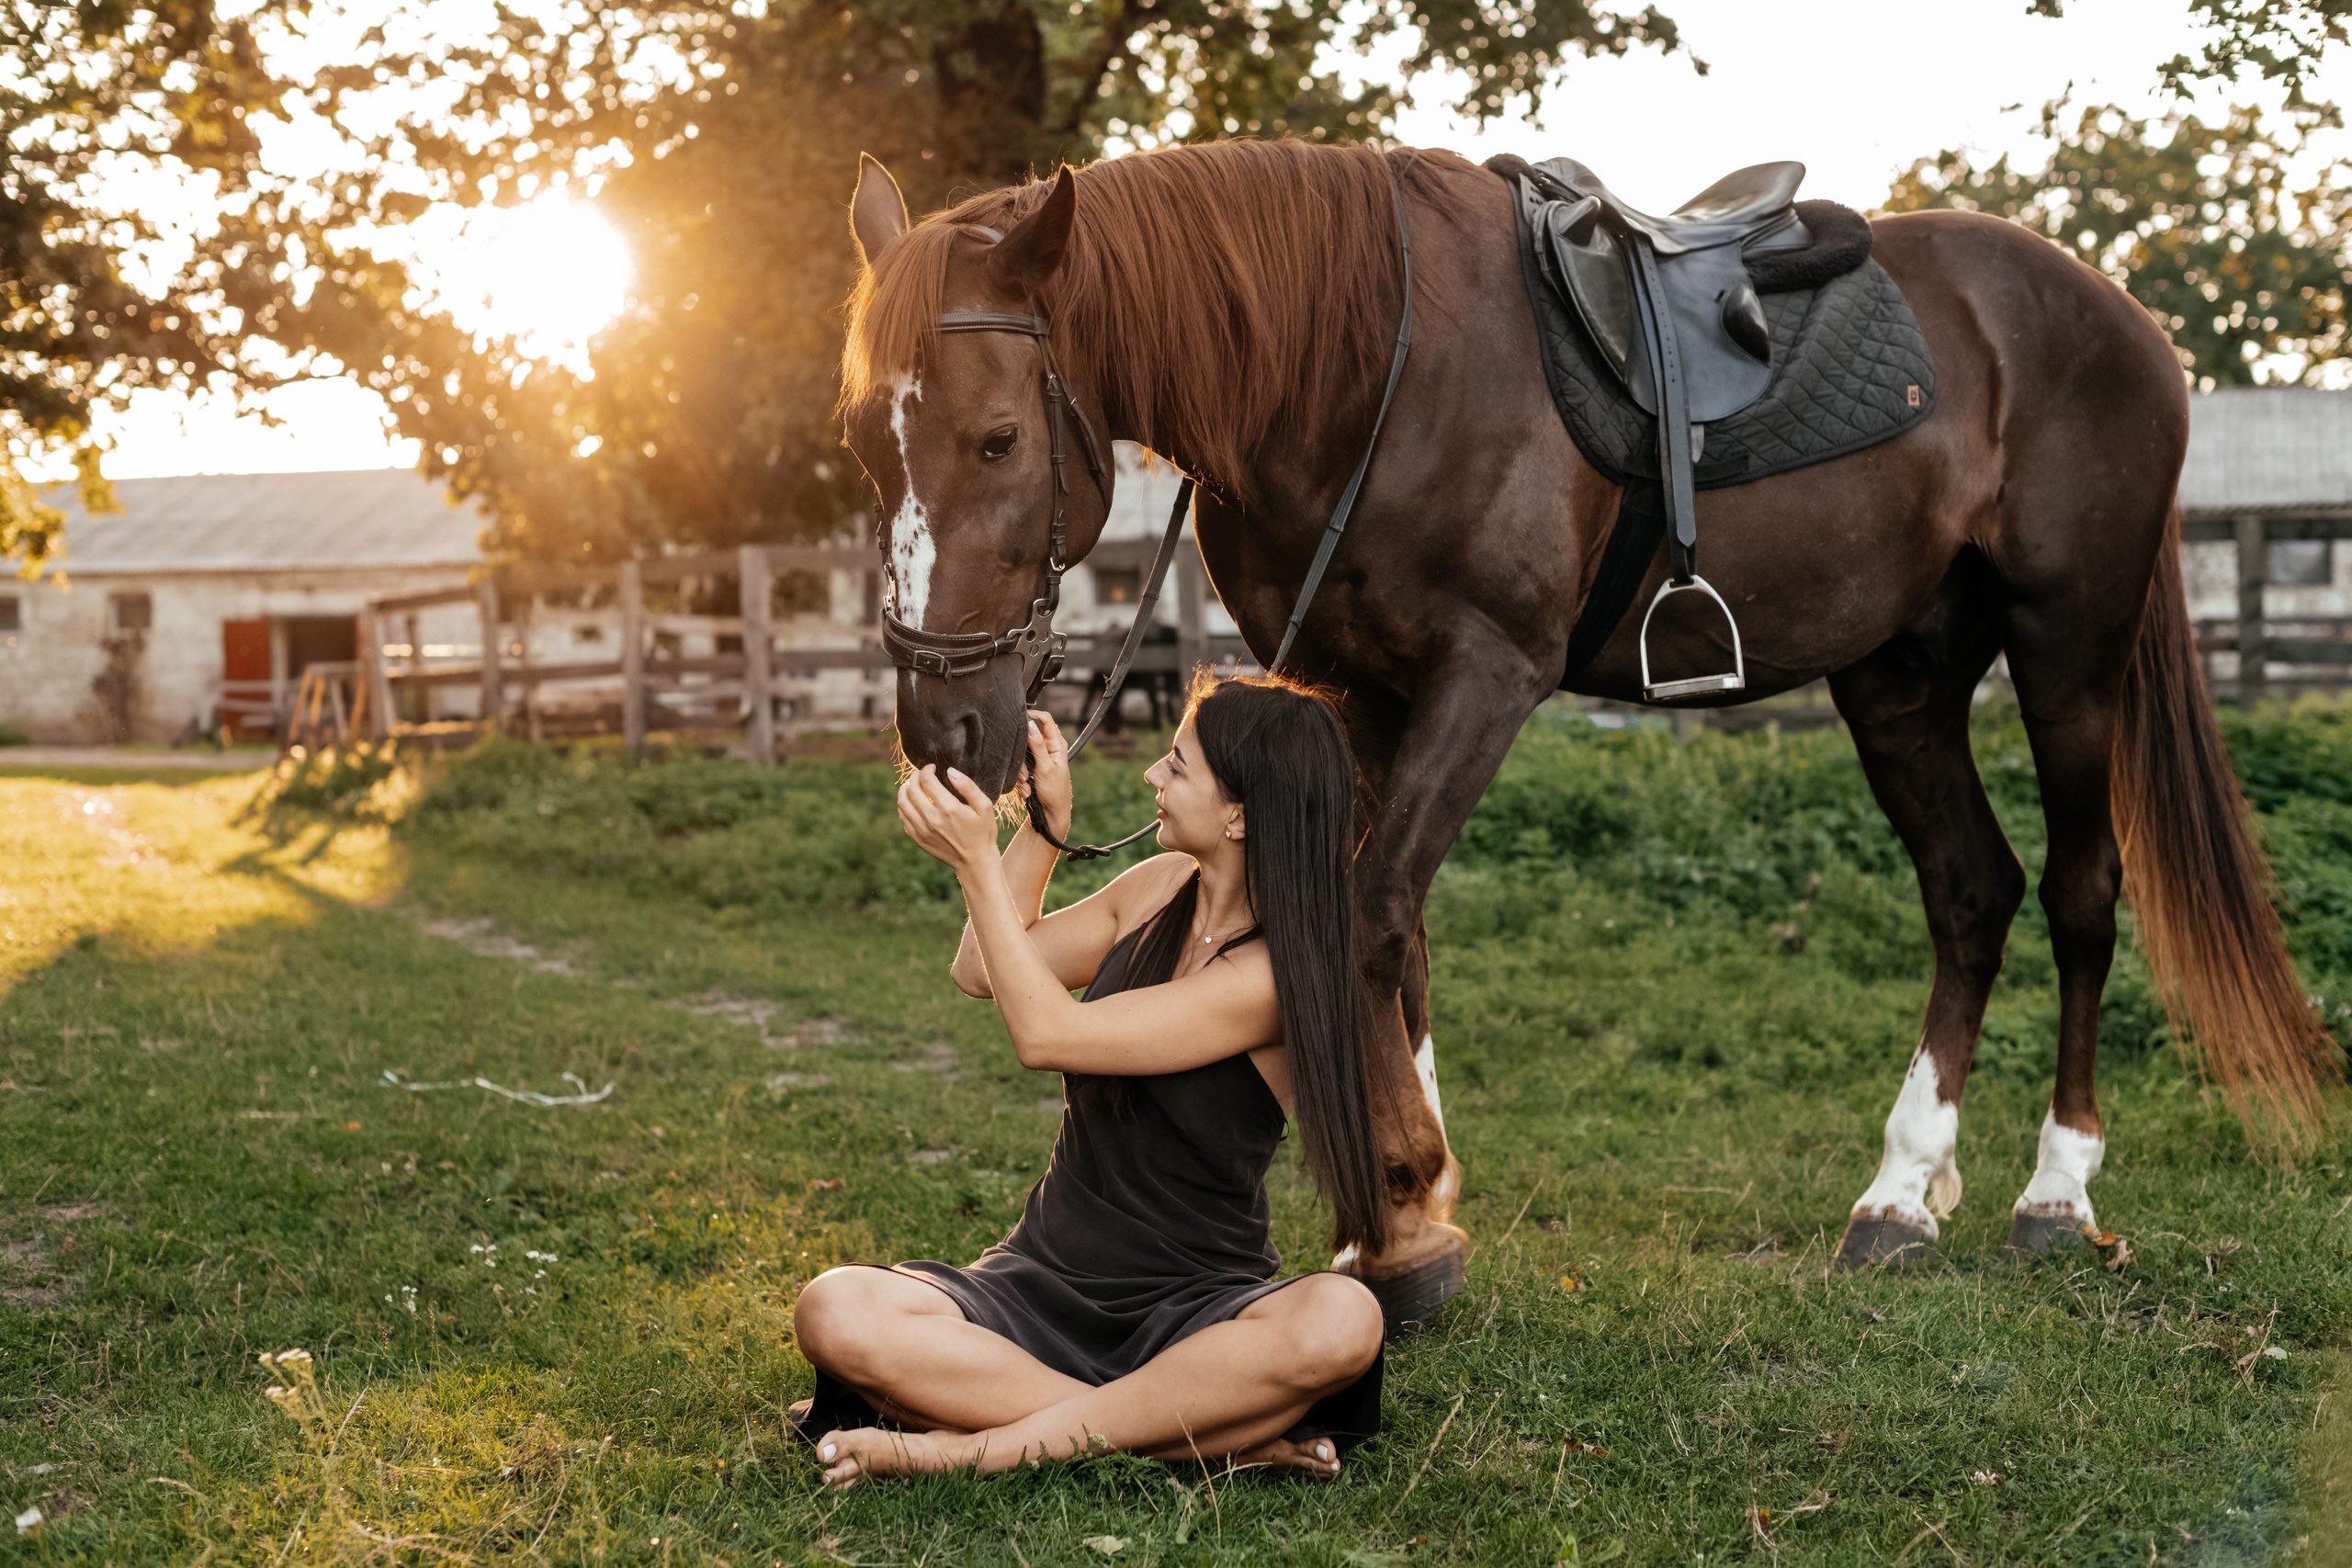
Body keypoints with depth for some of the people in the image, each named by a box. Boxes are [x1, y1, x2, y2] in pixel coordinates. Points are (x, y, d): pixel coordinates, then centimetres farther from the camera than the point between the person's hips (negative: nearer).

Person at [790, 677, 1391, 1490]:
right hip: (1046, 1282, 5)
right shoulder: (1160, 889, 5)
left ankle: (987, 1443, -32)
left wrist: (976, 860, -17)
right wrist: (1047, 821, 5)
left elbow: (1045, 1032, -19)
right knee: (835, 1314, -25)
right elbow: (981, 973, 15)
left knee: (1340, 1323, -39)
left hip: (1197, 1306, -5)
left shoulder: (1277, 974, -16)